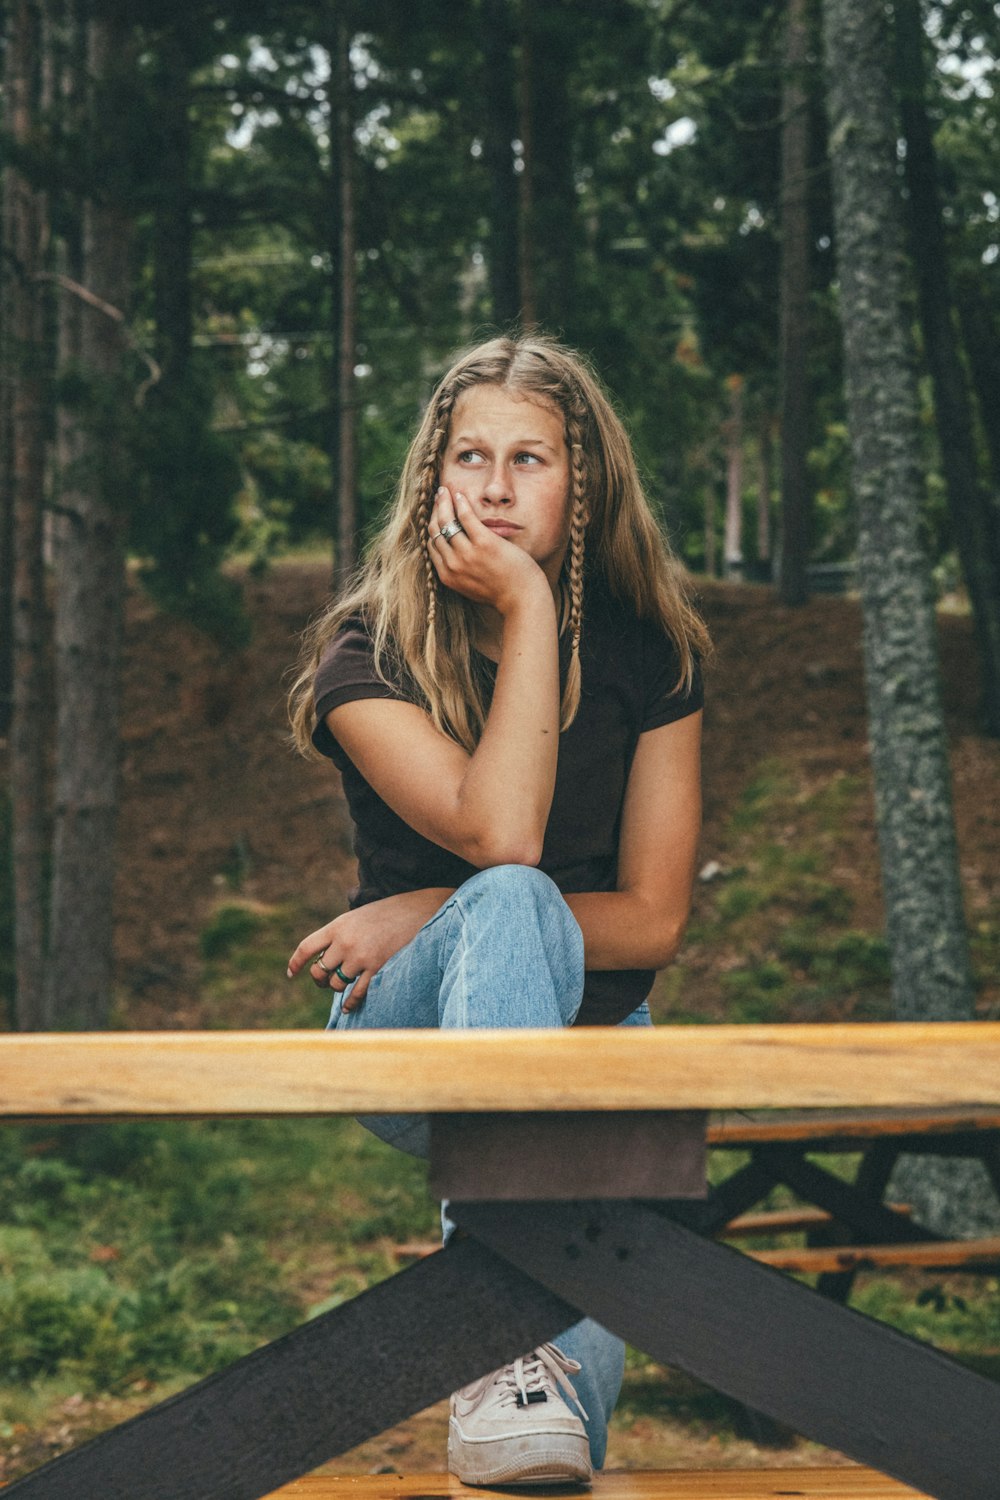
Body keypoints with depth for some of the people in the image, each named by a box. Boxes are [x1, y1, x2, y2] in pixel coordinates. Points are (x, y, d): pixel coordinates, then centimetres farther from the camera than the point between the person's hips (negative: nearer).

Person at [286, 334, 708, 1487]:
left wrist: (427, 916, -12)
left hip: (584, 1035, 4)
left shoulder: (644, 655, -1)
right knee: (512, 905, -37)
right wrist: (527, 611, -22)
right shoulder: (364, 658, -8)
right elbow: (499, 838, -26)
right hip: (412, 1038, -3)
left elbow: (654, 918, -3)